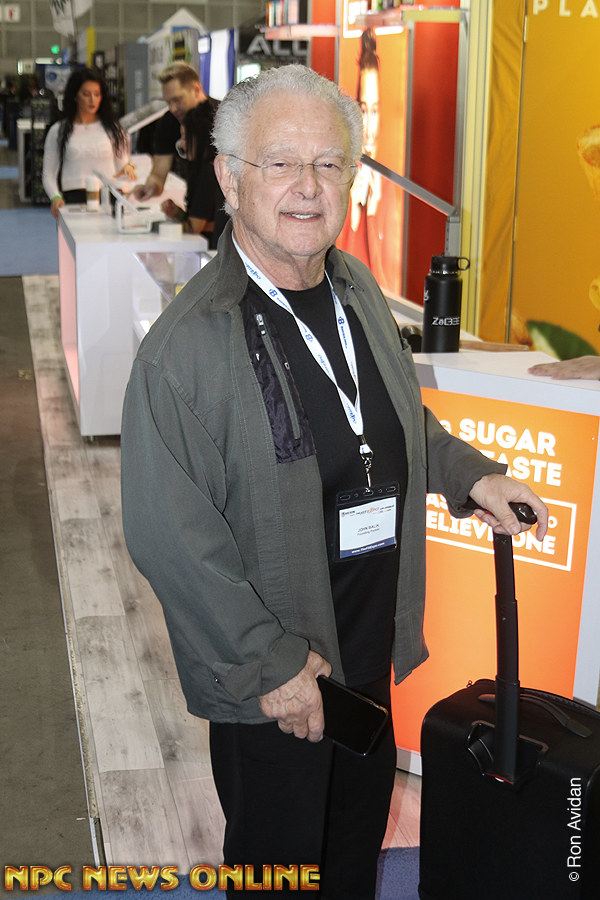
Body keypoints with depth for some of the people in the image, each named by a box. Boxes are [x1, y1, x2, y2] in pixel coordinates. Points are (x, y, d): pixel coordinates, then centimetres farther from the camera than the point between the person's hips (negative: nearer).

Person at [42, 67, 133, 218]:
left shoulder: (112, 128, 16)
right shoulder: (58, 131, 14)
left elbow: (122, 165, 18)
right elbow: (48, 173, 14)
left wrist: (128, 167, -7)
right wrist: (55, 197, -5)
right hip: (73, 199, 0)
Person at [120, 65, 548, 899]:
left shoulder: (357, 287, 0)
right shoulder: (186, 343, -24)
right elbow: (169, 534, -23)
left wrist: (467, 473, 3)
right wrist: (268, 662, -21)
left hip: (373, 640, 7)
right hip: (268, 673, -7)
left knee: (362, 817, 27)